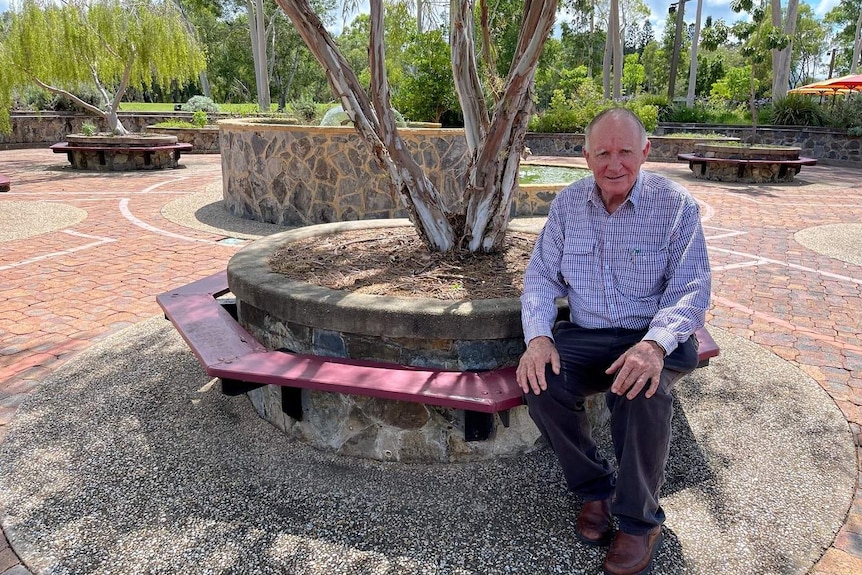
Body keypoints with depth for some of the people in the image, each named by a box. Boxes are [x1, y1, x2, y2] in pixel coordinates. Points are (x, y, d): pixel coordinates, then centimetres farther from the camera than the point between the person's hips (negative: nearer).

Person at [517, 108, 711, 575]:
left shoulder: (676, 205, -6)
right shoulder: (567, 204, 4)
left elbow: (690, 290, -11)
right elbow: (541, 275, 4)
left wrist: (655, 343, -32)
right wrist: (537, 335, -15)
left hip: (654, 337, -3)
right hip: (585, 336, 3)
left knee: (641, 389, -35)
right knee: (540, 383, -25)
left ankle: (639, 521, -9)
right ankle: (595, 489, 2)